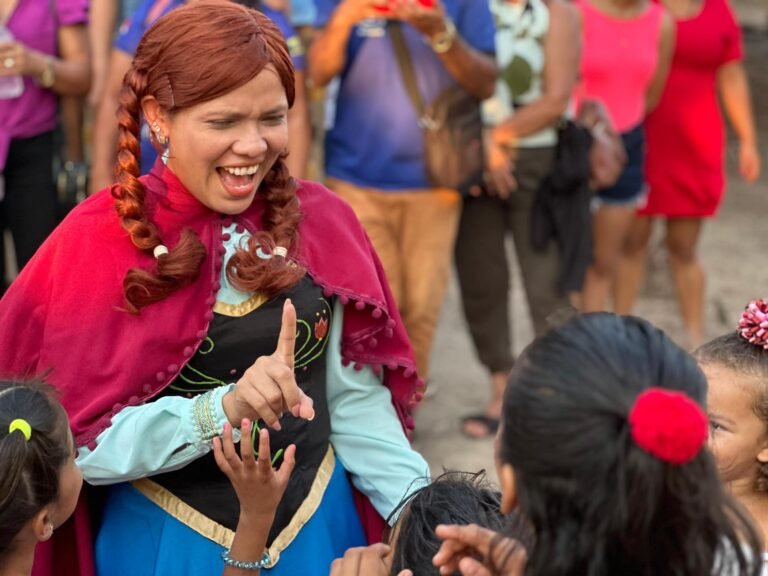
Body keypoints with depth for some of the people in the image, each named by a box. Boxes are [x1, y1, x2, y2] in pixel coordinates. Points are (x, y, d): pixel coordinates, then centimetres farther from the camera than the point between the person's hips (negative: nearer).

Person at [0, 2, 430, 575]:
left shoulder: (319, 221, -4)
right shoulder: (99, 242, -12)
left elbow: (355, 399, -1)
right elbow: (80, 444, -16)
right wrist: (221, 408, -29)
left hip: (318, 528, 3)